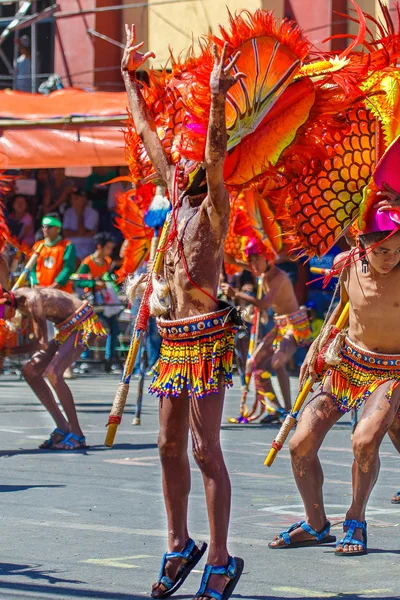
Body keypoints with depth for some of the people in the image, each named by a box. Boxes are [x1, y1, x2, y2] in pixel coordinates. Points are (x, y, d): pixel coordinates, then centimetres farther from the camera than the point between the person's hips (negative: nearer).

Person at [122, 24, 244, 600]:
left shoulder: (214, 207, -6)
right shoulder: (178, 200, 13)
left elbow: (217, 154, -25)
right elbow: (146, 130, 20)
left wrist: (218, 98, -37)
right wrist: (129, 75, 25)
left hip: (206, 336, -8)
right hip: (173, 336, 8)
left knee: (205, 449, -8)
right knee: (170, 445, 12)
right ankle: (179, 546, 23)